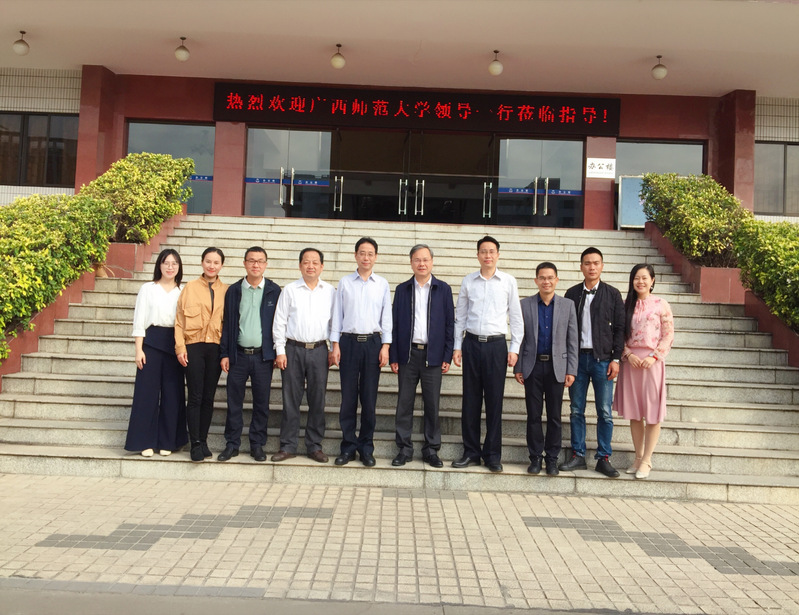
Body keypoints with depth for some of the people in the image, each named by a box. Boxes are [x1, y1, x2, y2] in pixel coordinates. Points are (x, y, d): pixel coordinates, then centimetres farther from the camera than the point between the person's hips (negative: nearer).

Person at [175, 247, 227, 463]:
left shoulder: (226, 291, 7)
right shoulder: (190, 288, 4)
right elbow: (180, 319, 3)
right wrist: (180, 347, -5)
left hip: (216, 348, 2)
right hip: (194, 346, -1)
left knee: (208, 397, 7)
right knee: (195, 397, -3)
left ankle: (203, 440, 16)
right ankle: (196, 443, 1)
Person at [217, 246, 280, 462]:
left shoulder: (274, 291, 3)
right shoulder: (233, 291, 7)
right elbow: (227, 323, 7)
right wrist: (224, 354, 2)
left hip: (263, 356, -1)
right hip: (238, 354, 1)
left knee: (261, 403, 5)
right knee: (234, 402, 5)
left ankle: (257, 445, 16)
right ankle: (232, 444, 16)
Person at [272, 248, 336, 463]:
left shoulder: (330, 292, 8)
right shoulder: (290, 290, 5)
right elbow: (279, 322, 4)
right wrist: (280, 351, -1)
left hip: (319, 350, 1)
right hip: (293, 349, -1)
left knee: (317, 399, 5)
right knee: (291, 399, 3)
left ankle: (314, 446, 15)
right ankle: (288, 446, 12)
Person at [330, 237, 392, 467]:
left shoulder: (382, 284, 7)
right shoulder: (345, 282, 6)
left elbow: (386, 317, 6)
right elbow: (337, 314, 6)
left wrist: (385, 346, -2)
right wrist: (335, 344, 0)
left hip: (373, 342, 0)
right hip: (349, 342, 0)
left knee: (369, 397, 3)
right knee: (348, 396, 2)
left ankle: (367, 447, 13)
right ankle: (348, 446, 12)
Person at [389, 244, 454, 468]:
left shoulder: (443, 289, 5)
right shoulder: (402, 289, 7)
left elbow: (450, 324, 3)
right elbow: (395, 323, 6)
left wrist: (447, 356, -3)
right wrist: (393, 356, 1)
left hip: (433, 355, -1)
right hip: (408, 353, 1)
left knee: (432, 404, 4)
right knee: (404, 403, 3)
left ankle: (431, 450, 14)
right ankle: (404, 449, 13)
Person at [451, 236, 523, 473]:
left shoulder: (508, 281, 3)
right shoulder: (468, 281, 7)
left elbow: (516, 317, 5)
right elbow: (460, 316, 10)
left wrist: (514, 348, -1)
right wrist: (457, 346, 5)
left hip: (496, 344, -1)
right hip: (471, 344, 2)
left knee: (494, 400, 2)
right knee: (470, 400, 6)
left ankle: (492, 455, 12)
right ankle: (471, 452, 15)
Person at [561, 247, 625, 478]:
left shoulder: (612, 294, 4)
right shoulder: (572, 294, 8)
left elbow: (619, 328, 3)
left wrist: (616, 358, -4)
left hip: (602, 359, -1)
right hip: (577, 357, 2)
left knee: (605, 412, 1)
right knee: (576, 410, 6)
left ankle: (603, 458, 10)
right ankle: (578, 456, 14)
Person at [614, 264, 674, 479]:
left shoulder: (661, 305, -1)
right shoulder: (626, 305, 8)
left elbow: (668, 336, -3)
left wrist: (653, 356, -13)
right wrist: (628, 354, -8)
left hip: (652, 362, -3)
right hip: (630, 361, 3)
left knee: (652, 413, 0)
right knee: (634, 413, 8)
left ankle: (646, 460, 8)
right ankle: (638, 457, 19)